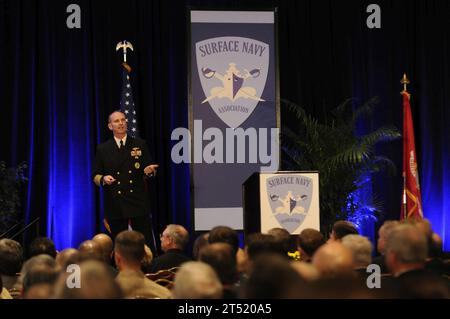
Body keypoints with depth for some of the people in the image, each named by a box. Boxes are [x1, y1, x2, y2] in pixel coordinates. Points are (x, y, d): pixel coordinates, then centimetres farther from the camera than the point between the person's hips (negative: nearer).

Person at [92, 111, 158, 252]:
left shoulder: (140, 145, 10)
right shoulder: (103, 149, 9)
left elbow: (147, 169, 10)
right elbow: (95, 176, 9)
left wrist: (148, 170, -13)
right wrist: (103, 179, -13)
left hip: (138, 203, 0)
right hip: (114, 205, 0)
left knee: (147, 244, -4)